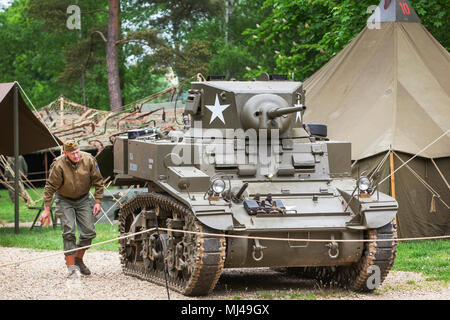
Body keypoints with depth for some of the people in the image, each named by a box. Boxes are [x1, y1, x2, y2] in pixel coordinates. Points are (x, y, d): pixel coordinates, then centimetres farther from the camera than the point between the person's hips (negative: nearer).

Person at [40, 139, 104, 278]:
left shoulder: (89, 160, -15)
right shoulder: (58, 165, -24)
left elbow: (98, 182, -3)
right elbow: (50, 187, -17)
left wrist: (98, 202, -7)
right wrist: (46, 209, -18)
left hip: (83, 199, 3)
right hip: (64, 200, -3)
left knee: (89, 232, 0)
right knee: (69, 232, -13)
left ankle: (78, 259, 22)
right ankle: (71, 267, -8)